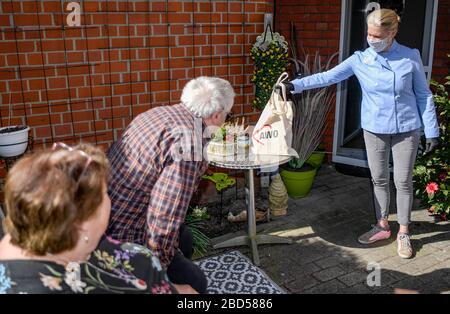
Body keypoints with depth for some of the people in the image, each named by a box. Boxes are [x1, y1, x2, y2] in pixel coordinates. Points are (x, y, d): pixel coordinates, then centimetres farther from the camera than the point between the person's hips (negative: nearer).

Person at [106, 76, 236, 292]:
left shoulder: (157, 112, 3)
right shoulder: (190, 140, -24)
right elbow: (166, 214, -28)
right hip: (120, 238, -10)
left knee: (184, 238, 24)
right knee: (195, 282, 1)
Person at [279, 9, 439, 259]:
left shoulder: (411, 57, -7)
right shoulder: (359, 60, -4)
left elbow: (424, 96, -2)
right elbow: (327, 77, -6)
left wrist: (432, 132, -2)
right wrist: (294, 85, -15)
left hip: (406, 129, -2)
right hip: (374, 129, 2)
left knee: (403, 181, 5)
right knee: (379, 179, 12)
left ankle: (403, 232, 22)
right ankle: (382, 226, 29)